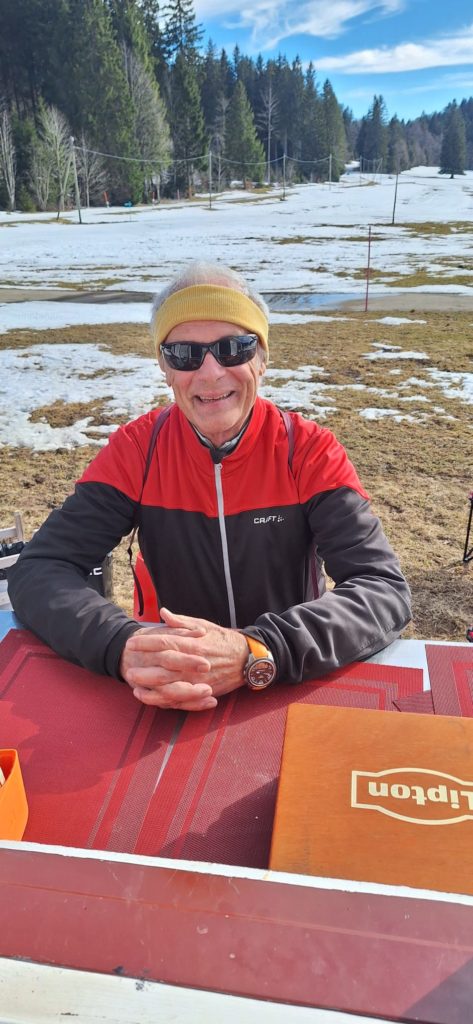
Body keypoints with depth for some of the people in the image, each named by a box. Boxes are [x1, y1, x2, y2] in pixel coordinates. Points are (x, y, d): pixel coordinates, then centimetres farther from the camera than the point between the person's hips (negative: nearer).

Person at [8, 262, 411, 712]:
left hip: (298, 684, 0)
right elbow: (38, 570, -14)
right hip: (177, 702, 1)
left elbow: (384, 590, -20)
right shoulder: (137, 449, -9)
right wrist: (123, 645, -33)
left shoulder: (308, 451, -12)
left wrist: (256, 653, -35)